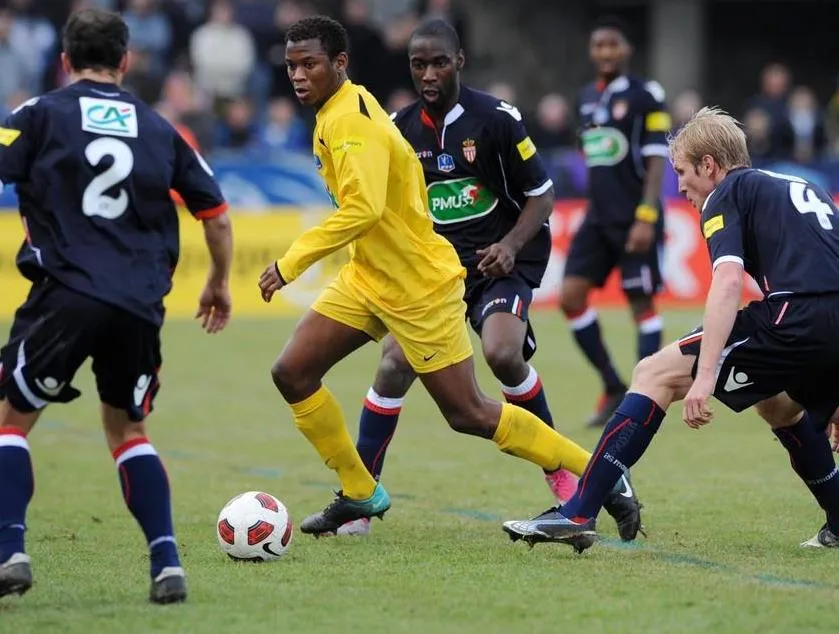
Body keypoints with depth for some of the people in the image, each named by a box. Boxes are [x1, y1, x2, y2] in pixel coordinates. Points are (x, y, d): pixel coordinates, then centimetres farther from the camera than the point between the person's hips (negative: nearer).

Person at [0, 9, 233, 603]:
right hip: (141, 307, 3)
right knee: (128, 428, 21)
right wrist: (219, 284, 33)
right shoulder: (159, 129, 17)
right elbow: (218, 217, 18)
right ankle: (167, 563, 7)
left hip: (67, 292, -3)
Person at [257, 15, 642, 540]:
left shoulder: (351, 123, -22)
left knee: (468, 414, -3)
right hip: (368, 278, 9)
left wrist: (292, 262, -30)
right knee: (292, 373, 1)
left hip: (421, 288, -9)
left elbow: (363, 209, -34)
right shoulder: (338, 111, 8)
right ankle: (360, 495, 14)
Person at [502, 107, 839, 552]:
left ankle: (578, 514, -6)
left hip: (798, 316, -7)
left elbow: (727, 282, -9)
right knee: (778, 405, 38)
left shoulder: (726, 195, 8)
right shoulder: (803, 189, 32)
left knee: (656, 375, 1)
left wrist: (704, 377, -17)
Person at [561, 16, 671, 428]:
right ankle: (613, 388, 11)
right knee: (571, 297, -1)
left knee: (642, 304, -2)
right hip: (598, 219, 7)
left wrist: (646, 217, -18)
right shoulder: (587, 98, 11)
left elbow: (656, 160, -11)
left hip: (634, 220, -7)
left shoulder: (645, 96, -8)